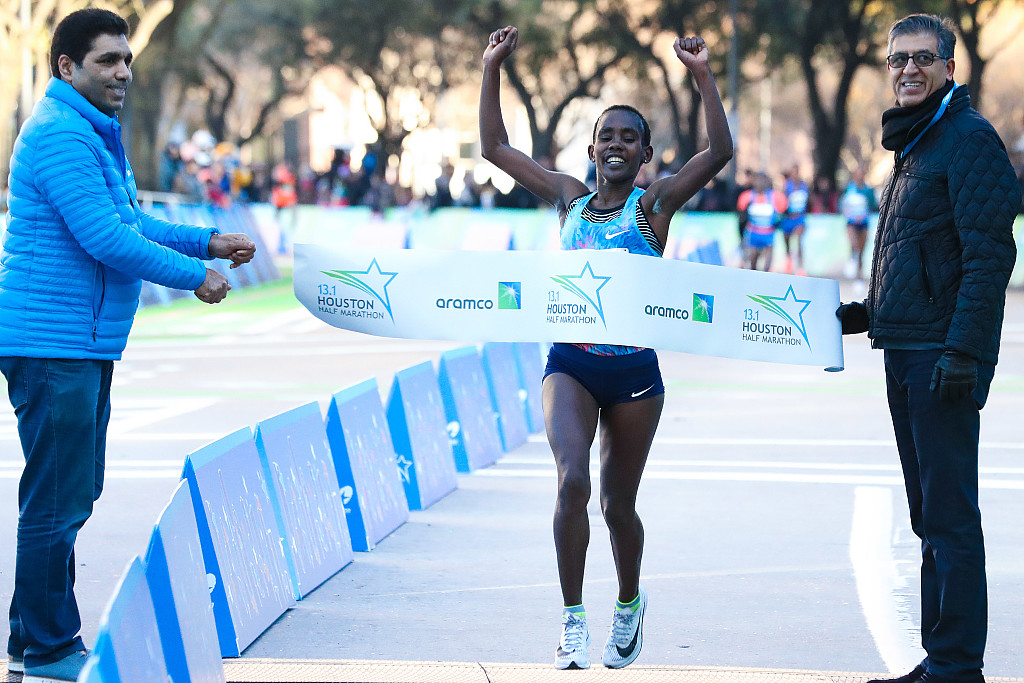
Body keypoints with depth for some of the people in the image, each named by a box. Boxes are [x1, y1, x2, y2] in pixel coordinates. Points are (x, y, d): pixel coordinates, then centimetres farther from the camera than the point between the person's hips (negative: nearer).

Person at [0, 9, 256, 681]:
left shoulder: (98, 133, 19)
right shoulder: (60, 135, -16)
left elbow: (130, 223, 26)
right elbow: (106, 240, -22)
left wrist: (209, 242, 14)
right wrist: (196, 276, -13)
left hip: (84, 345, 11)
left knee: (76, 492, 16)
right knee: (56, 499, -6)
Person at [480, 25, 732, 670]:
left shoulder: (654, 203, 1)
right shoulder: (570, 197, 9)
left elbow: (720, 152, -12)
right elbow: (496, 147, 13)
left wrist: (703, 76, -20)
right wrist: (493, 69, 7)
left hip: (634, 371, -1)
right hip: (570, 363, 1)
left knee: (619, 504, 10)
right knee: (573, 482, -21)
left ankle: (630, 604, 37)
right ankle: (573, 618, -11)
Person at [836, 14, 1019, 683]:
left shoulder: (969, 139, -10)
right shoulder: (914, 146, 20)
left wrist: (961, 351, -23)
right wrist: (865, 315, 19)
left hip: (944, 357, -10)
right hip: (906, 355, 10)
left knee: (950, 515, -8)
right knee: (930, 516, 12)